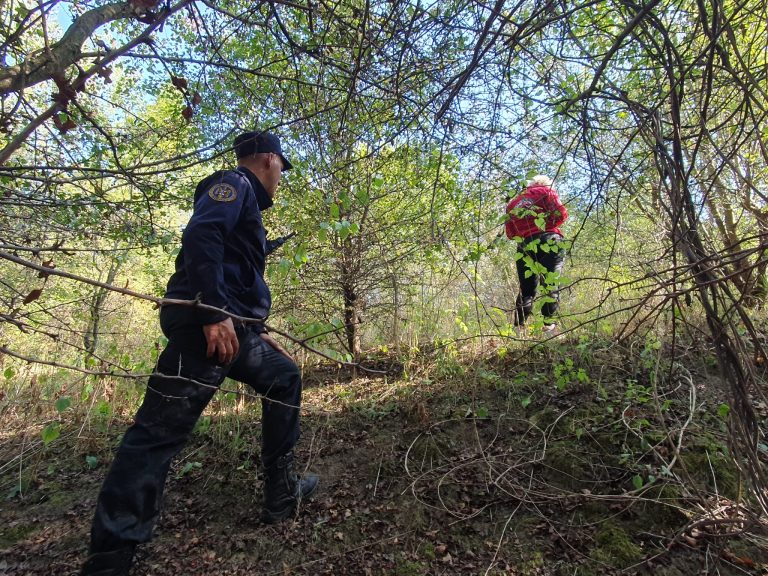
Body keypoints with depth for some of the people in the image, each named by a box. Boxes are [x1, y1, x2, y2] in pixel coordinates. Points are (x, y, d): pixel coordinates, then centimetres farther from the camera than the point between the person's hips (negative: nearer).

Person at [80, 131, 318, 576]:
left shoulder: (247, 205, 29)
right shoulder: (234, 183, 1)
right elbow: (200, 236, -19)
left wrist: (257, 332, 28)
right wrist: (214, 313, -26)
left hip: (232, 327, 10)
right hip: (204, 324, -10)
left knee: (284, 377, 18)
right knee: (163, 427, -8)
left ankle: (282, 495, 22)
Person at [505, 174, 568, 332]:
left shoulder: (512, 204, 22)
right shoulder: (546, 191, 11)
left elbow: (510, 233, 15)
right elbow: (561, 214, 0)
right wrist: (549, 225, 16)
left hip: (525, 247, 3)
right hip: (549, 242, -3)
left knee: (527, 289, 8)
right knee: (551, 284, 0)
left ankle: (519, 326, 1)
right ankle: (549, 324, -6)